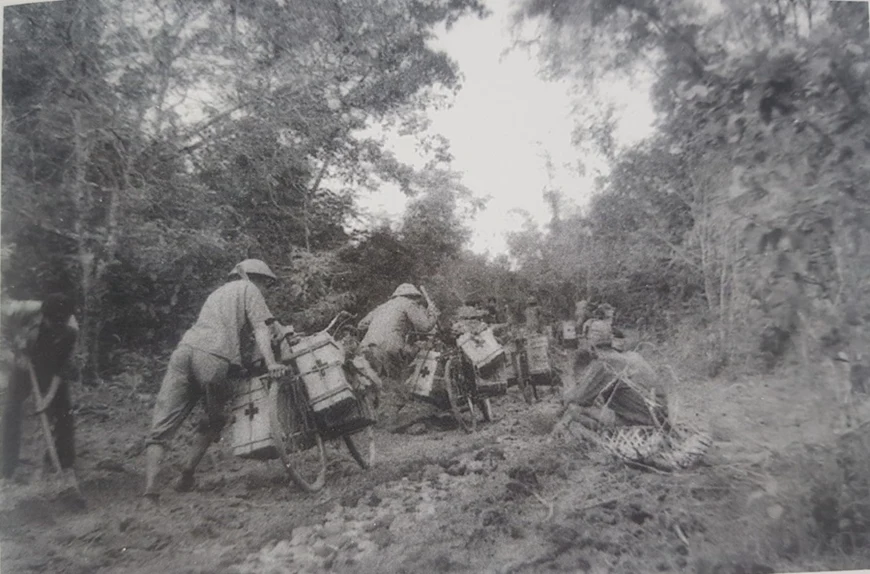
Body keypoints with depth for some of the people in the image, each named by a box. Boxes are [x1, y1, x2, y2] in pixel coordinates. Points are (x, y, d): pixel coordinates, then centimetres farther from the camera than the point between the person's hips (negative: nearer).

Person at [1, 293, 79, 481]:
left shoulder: (70, 330, -30)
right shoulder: (28, 311, -31)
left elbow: (63, 365, -23)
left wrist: (50, 395, -26)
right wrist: (17, 349, -17)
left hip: (52, 369, -1)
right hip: (24, 362, 1)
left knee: (63, 412, -4)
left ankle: (66, 465, 9)